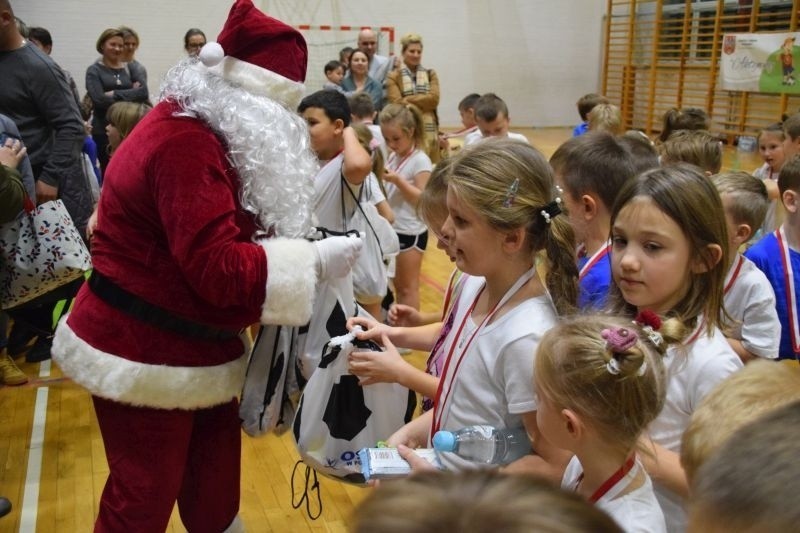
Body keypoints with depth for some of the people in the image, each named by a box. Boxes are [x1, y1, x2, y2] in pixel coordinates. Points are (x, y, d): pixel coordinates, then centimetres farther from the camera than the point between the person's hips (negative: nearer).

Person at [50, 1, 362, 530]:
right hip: (145, 358, -9)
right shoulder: (186, 143, -25)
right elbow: (218, 268, -27)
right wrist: (315, 259, -20)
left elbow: (229, 235, 8)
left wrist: (305, 246, -4)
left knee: (214, 490, 18)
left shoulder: (198, 130, 9)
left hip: (191, 351, 10)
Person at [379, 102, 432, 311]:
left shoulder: (420, 160, -16)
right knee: (398, 284, 18)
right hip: (392, 229, 7)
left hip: (411, 232, -7)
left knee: (408, 286, 3)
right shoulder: (393, 157, 7)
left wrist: (398, 180, -27)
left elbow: (423, 199, -20)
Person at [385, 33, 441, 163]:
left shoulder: (431, 74, 15)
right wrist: (423, 101, -7)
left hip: (429, 130, 3)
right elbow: (397, 103, -7)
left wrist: (408, 100, -6)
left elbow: (434, 99, 1)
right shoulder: (394, 77, 5)